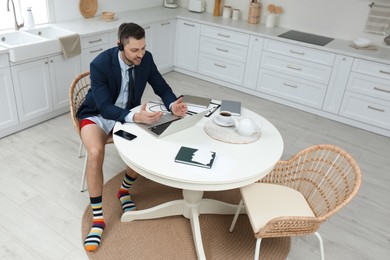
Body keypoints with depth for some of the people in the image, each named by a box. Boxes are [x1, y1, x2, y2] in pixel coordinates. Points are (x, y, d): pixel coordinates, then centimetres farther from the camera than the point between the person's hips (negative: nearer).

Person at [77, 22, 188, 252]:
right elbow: (105, 108, -31)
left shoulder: (146, 59, -13)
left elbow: (162, 88, -4)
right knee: (95, 153, -33)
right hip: (97, 116, -4)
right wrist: (136, 117, -48)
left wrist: (172, 104, -28)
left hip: (128, 114, 4)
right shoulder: (100, 65, -28)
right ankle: (97, 218, -17)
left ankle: (125, 190, 8)